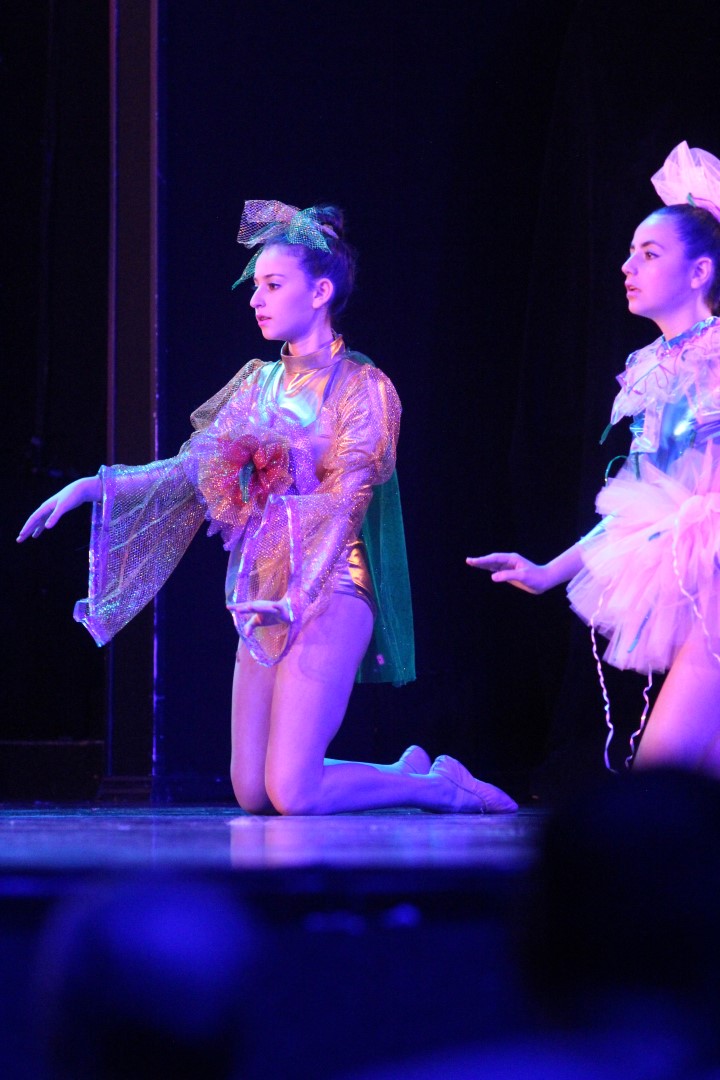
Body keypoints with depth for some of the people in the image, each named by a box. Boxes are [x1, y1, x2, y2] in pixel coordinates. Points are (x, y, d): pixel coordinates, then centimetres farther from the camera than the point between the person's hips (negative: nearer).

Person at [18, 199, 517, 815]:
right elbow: (190, 471, 13)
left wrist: (297, 596, -26)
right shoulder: (258, 384, 15)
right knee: (252, 795, 3)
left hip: (326, 596, -7)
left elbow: (345, 503, -15)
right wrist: (92, 487, 3)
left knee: (291, 794, -18)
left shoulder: (361, 388, -5)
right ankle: (411, 774, 21)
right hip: (264, 601, 7)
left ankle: (441, 788, 5)